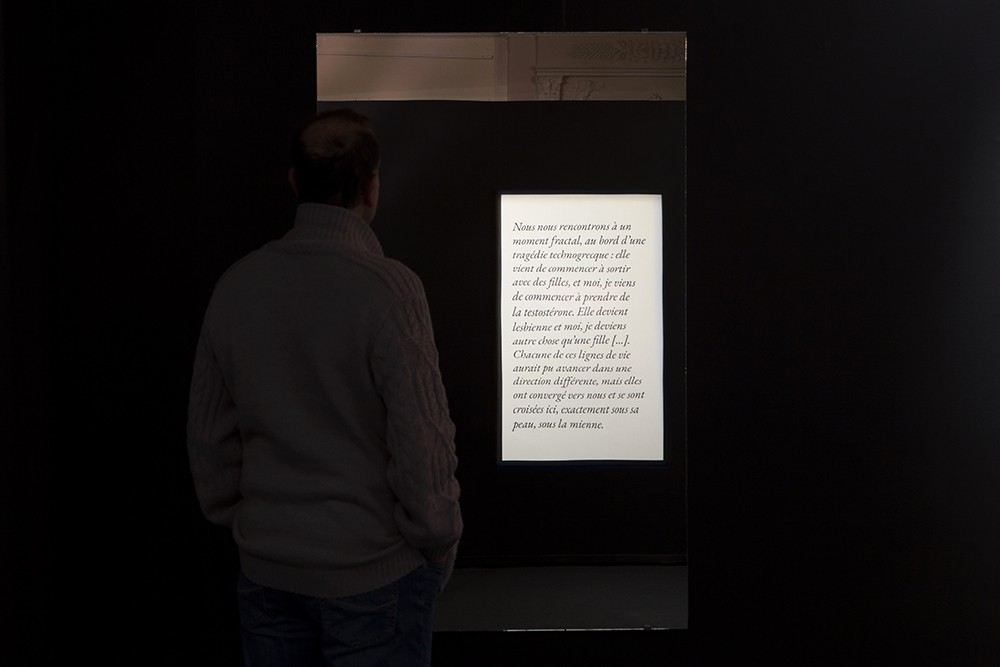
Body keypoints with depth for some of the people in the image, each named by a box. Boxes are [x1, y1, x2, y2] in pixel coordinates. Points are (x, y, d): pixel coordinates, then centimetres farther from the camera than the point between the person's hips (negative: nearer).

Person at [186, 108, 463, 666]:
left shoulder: (236, 286, -2)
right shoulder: (388, 289, -18)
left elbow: (209, 436, 5)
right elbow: (422, 439, -17)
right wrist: (439, 548, -3)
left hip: (266, 572, 5)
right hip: (373, 573, -5)